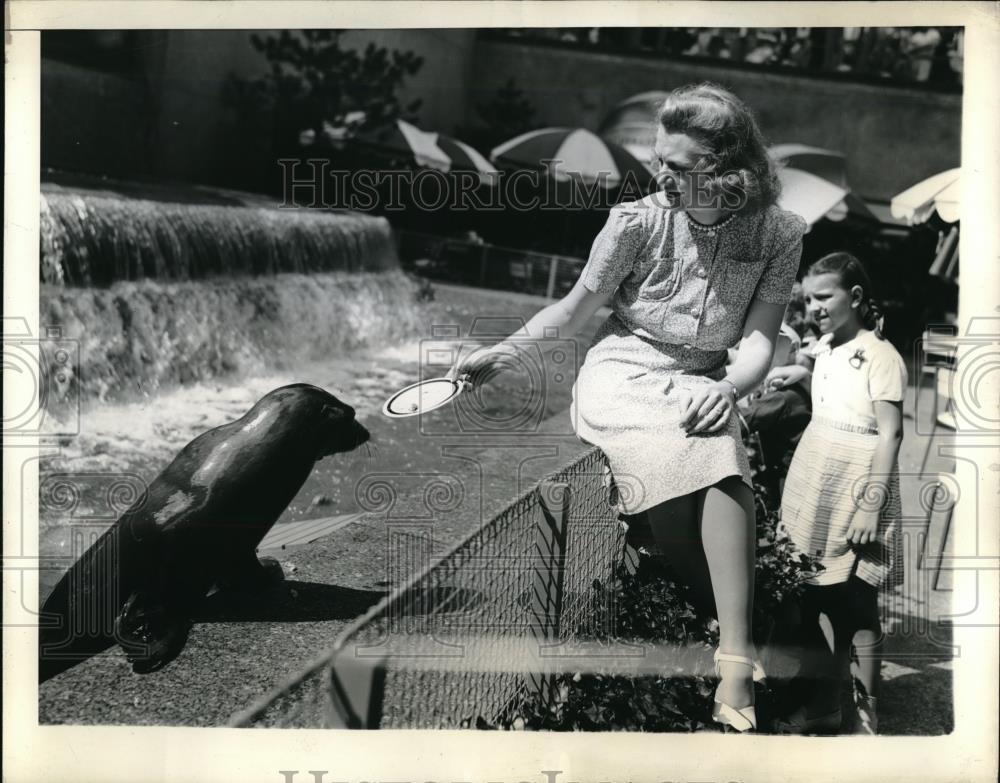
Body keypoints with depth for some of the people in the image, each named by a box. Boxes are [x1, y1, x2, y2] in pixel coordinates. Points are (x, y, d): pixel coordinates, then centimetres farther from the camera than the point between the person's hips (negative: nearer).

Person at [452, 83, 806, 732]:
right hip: (620, 374, -1)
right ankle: (741, 640, -20)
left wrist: (728, 388, -26)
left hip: (702, 386, 2)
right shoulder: (639, 221, -7)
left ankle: (734, 665, -34)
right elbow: (577, 309, 1)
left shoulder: (780, 234, -3)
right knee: (705, 455, -32)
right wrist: (504, 352, -10)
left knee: (723, 461, -32)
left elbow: (758, 339, -5)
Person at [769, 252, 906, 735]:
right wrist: (803, 377, 10)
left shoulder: (880, 356, -11)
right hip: (815, 494, 7)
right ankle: (823, 704, 24)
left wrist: (872, 505, -19)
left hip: (854, 494, -7)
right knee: (818, 600, 12)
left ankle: (866, 713, 11)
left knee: (856, 605, 0)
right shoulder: (824, 350, 10)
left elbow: (889, 434, -15)